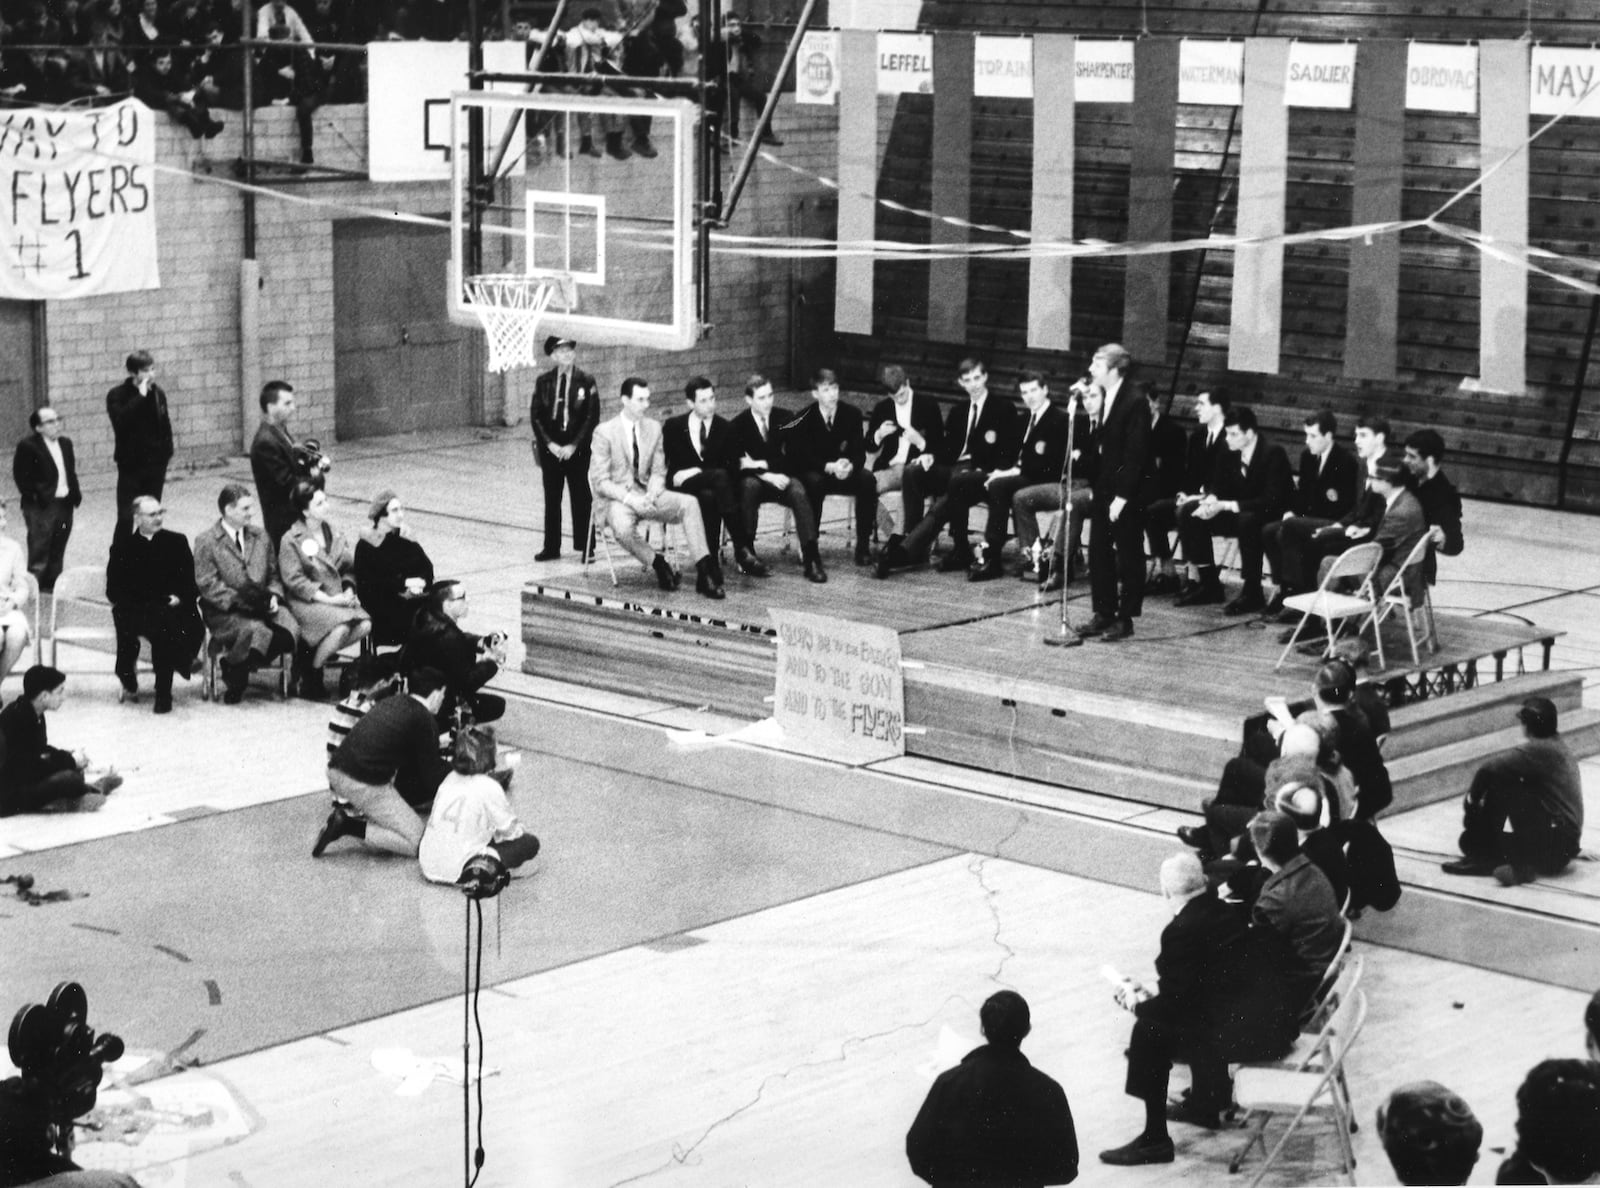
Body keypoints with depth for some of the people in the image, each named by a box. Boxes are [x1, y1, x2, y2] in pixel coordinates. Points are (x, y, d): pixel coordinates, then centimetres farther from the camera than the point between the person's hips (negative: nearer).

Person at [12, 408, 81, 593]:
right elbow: (21, 476, -11)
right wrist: (35, 496, -15)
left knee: (56, 556, 13)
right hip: (41, 508, -7)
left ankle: (51, 589, 23)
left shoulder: (65, 443, 13)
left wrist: (75, 494, 7)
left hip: (65, 505, 7)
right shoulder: (27, 446, -9)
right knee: (39, 554, -4)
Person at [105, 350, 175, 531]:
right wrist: (140, 396, -25)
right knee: (126, 518, -7)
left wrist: (165, 459, 9)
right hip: (131, 467, -4)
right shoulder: (117, 396, -8)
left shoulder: (158, 393, 5)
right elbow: (120, 420, -27)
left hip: (155, 465, 4)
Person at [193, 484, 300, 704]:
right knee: (257, 631, -36)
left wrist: (274, 596, -3)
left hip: (262, 605, 5)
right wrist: (237, 600, -20)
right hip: (224, 612, -5)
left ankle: (236, 665, 0)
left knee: (290, 631, -26)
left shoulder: (260, 536, 19)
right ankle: (234, 678, -4)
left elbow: (273, 574, 19)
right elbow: (207, 584, -8)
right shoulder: (206, 542, 0)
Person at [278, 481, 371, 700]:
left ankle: (317, 652, 1)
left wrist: (348, 590, -5)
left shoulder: (335, 535, 15)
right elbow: (294, 580, -12)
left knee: (364, 624, -22)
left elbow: (348, 567, 16)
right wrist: (327, 598, -18)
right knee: (340, 627, -32)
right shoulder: (291, 540, -4)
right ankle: (309, 678, -10)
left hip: (337, 598, 6)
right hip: (306, 601, -6)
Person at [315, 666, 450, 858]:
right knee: (416, 842, -1)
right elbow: (430, 776, 0)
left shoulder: (393, 701, 17)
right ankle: (348, 827, -10)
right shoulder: (425, 721, -6)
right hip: (364, 784, -9)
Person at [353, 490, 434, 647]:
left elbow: (428, 569, 9)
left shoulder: (406, 539, 15)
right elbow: (368, 582, -10)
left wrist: (420, 583, -15)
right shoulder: (366, 544, 1)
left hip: (412, 598, 4)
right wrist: (404, 583, -16)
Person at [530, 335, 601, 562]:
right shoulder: (543, 381, 4)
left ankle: (585, 547, 5)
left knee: (581, 498, -1)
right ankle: (551, 547, 13)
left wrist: (573, 446, -11)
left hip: (577, 449, -2)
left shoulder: (586, 381, -2)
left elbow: (592, 417, -5)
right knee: (551, 499, 7)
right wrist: (549, 444, -8)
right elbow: (535, 416, 3)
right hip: (550, 448, 2)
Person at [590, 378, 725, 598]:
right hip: (616, 498, -5)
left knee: (689, 503, -21)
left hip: (646, 494, 5)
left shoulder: (654, 428, 8)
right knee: (623, 528, -39)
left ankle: (704, 572, -28)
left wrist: (650, 496, -11)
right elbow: (600, 481, -8)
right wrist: (630, 499, -21)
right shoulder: (605, 432, -7)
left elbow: (658, 472, 12)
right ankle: (658, 564, -12)